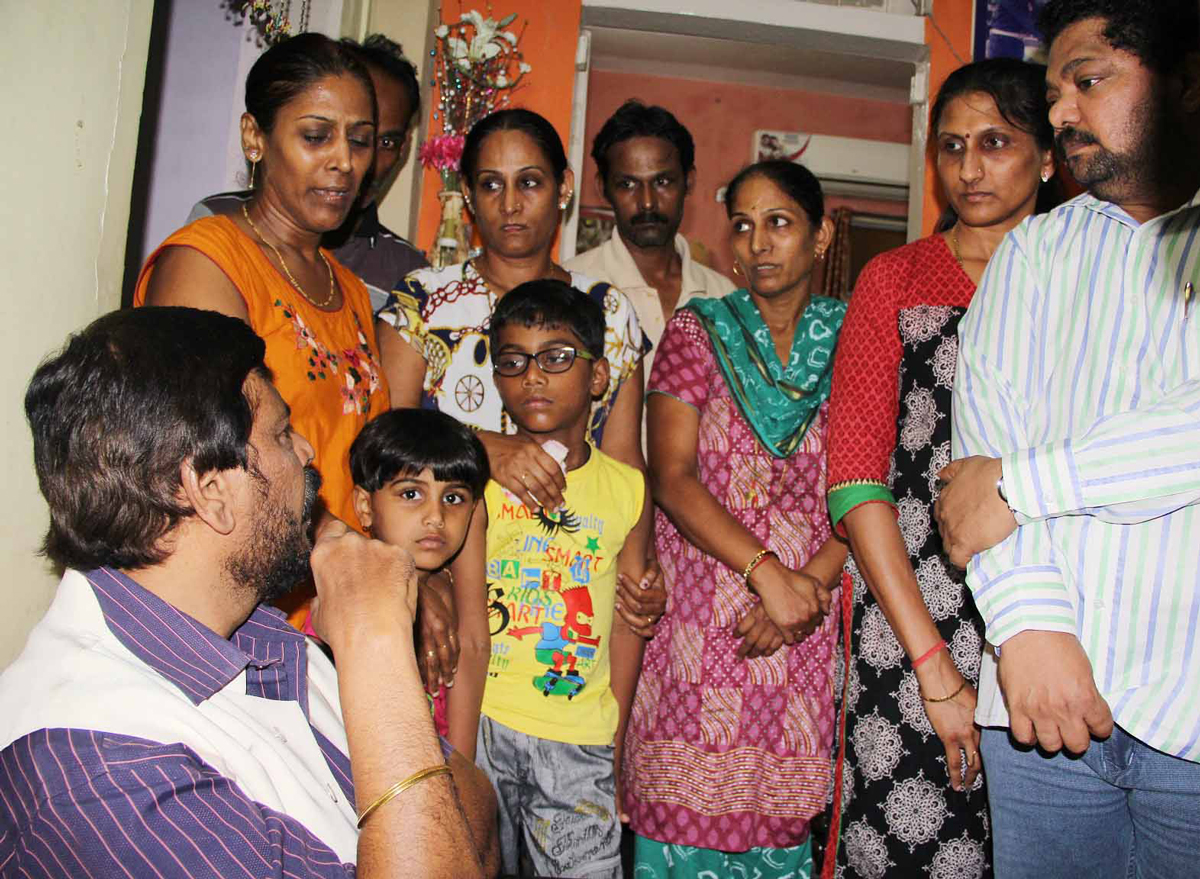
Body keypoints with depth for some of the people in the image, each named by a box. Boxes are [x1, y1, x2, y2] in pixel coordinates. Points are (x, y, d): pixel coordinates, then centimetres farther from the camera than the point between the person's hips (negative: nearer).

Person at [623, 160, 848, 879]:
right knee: (686, 810, 0)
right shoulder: (698, 331, 6)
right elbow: (672, 477, -5)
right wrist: (768, 572, -16)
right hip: (701, 612, 0)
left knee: (783, 818, 4)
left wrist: (812, 581, -14)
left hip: (814, 611, 1)